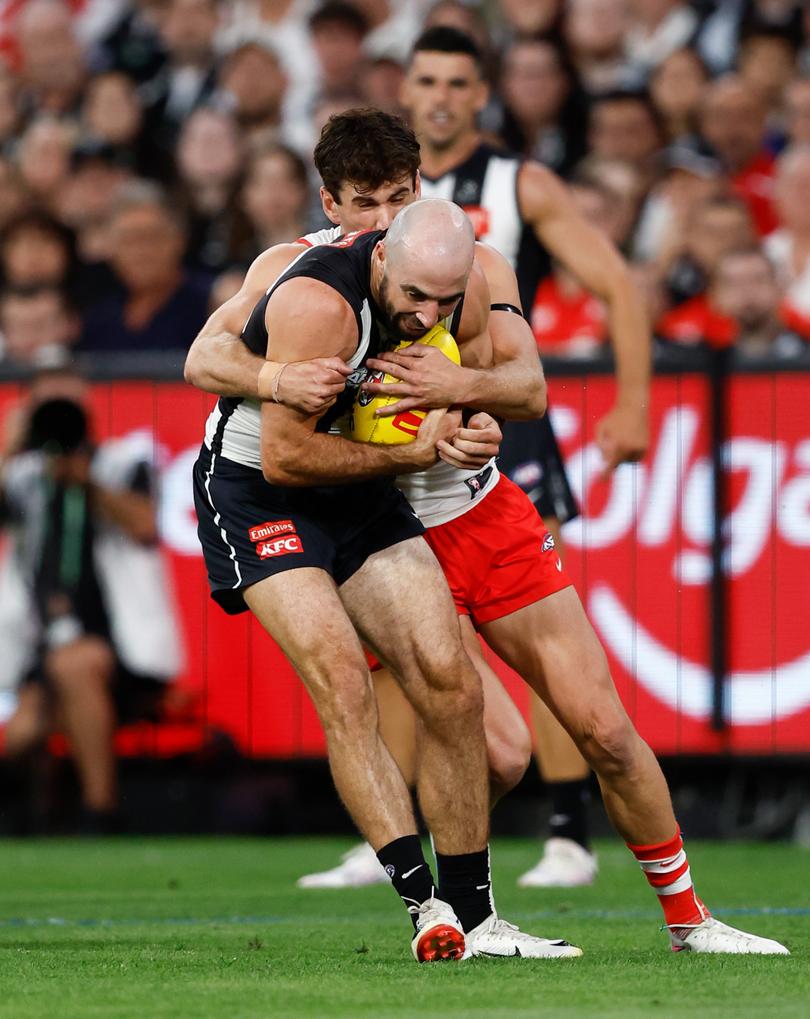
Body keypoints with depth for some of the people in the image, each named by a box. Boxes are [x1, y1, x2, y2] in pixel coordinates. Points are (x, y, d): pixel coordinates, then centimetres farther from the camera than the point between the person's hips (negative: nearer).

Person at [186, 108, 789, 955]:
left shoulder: (475, 264, -3)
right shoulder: (292, 271, -8)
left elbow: (528, 386, -13)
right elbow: (203, 359, -18)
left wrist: (458, 384, -35)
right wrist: (273, 378, -39)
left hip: (487, 515, 3)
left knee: (605, 732, 3)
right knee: (494, 751, -18)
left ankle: (686, 917, 18)